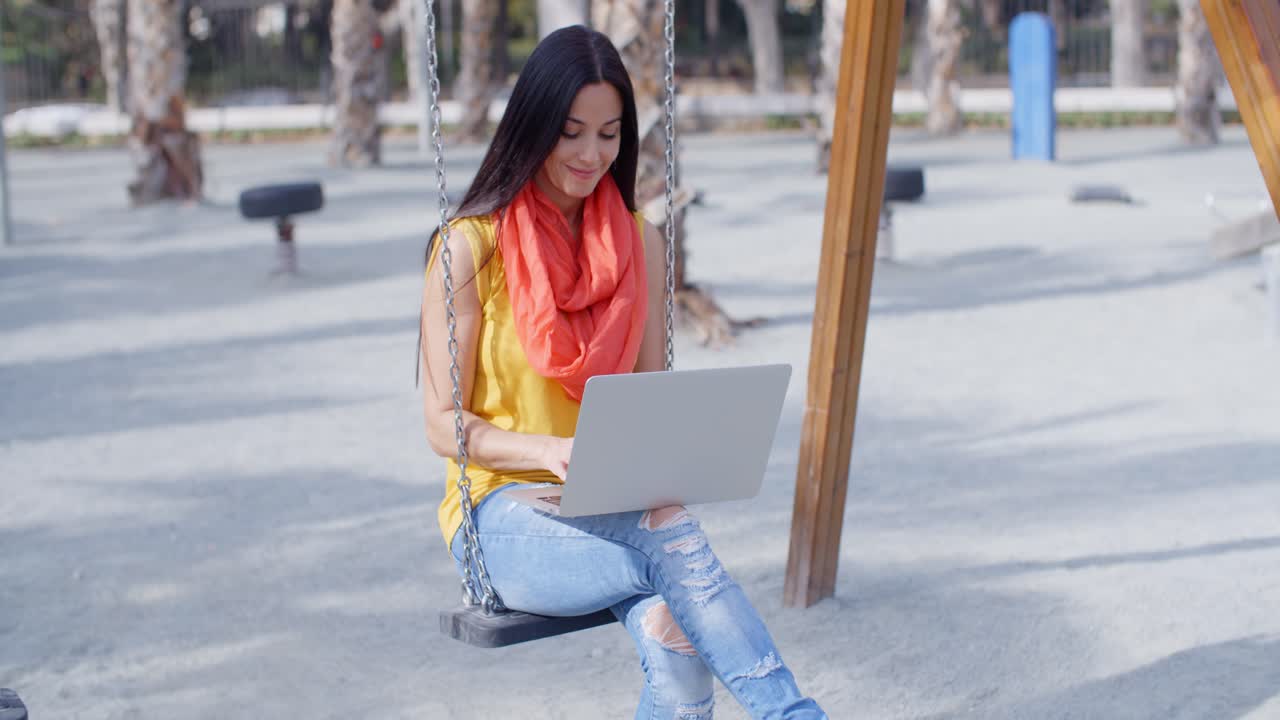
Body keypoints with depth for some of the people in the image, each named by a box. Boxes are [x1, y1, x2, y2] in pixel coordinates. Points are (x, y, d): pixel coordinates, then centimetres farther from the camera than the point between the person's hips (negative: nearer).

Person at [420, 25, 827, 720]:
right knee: (679, 551, -34)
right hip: (506, 513, -4)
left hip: (613, 505, 4)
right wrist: (551, 450, -24)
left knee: (668, 627, -32)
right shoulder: (471, 247, -6)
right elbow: (445, 425, -6)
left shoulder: (640, 244, 9)